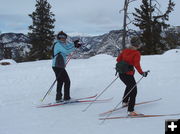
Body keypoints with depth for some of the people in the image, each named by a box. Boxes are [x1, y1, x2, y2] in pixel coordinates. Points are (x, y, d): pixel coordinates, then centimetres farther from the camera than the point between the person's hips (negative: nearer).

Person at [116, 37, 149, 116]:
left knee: (129, 86, 33)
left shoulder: (125, 50, 7)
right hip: (128, 75, -8)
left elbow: (118, 59, 13)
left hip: (121, 73, 8)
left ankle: (124, 102, 44)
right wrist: (142, 73, -13)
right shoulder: (136, 53, -13)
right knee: (133, 91, 3)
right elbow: (137, 65, -22)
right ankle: (130, 111, 0)